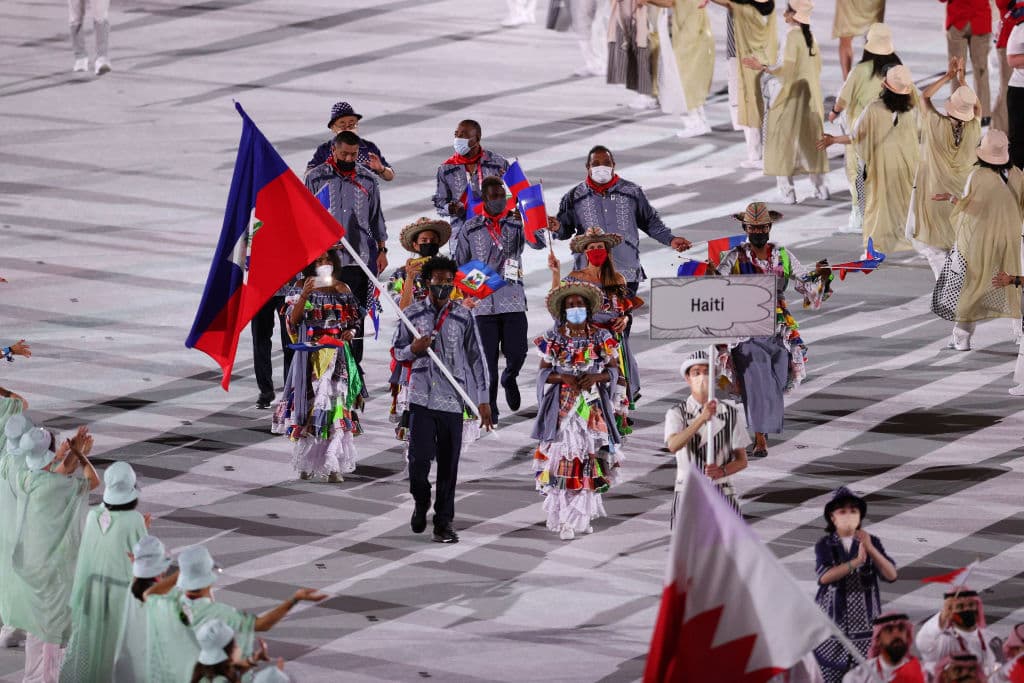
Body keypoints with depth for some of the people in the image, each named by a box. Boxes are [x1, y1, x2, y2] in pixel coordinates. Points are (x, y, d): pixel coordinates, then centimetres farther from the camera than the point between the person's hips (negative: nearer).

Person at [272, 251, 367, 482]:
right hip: (311, 355, -1)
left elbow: (353, 318, 15)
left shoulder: (342, 289, 8)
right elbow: (293, 320, -9)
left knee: (336, 405, -5)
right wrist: (304, 295, -21)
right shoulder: (305, 287, 0)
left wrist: (351, 331, -6)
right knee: (310, 404, 0)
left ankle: (334, 466, -5)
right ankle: (307, 463, 9)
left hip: (337, 354, 1)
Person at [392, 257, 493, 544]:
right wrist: (413, 350, -10)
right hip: (421, 398, 0)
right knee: (420, 457, -10)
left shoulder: (463, 316, 5)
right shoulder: (412, 314, 5)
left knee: (448, 464, 2)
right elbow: (396, 351, 14)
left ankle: (444, 522, 11)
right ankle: (421, 501, 20)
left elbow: (476, 358, 7)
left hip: (452, 400, 0)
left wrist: (483, 399, 3)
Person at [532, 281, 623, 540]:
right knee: (563, 458, -9)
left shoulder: (601, 338, 5)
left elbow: (613, 371, 5)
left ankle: (584, 514, 13)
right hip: (562, 409, -2)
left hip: (593, 409, 2)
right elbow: (543, 372, 2)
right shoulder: (553, 338, 3)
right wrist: (564, 377, -15)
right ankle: (565, 520, -10)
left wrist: (596, 377, -14)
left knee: (589, 458, 1)